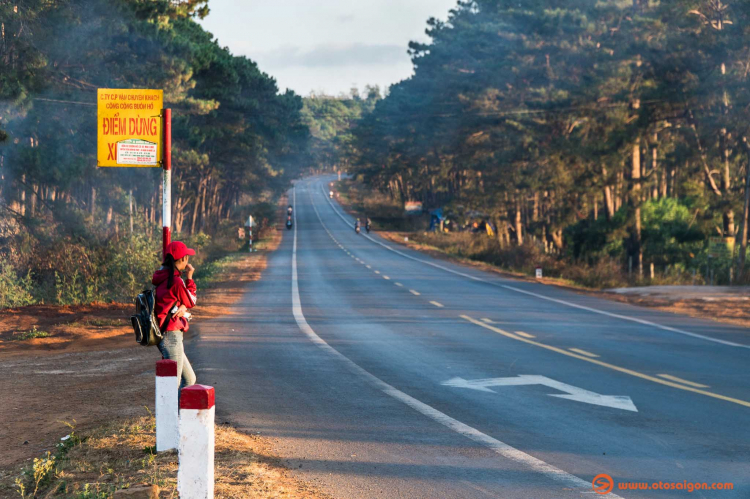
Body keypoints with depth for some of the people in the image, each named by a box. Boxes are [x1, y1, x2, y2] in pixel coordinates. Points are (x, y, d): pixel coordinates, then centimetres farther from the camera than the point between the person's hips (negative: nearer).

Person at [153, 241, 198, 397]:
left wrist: (182, 308, -9)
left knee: (189, 379, 18)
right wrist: (190, 278, 5)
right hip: (172, 336, -10)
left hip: (166, 337, 10)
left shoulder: (161, 278, 11)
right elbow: (191, 302, -2)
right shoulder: (176, 281, -17)